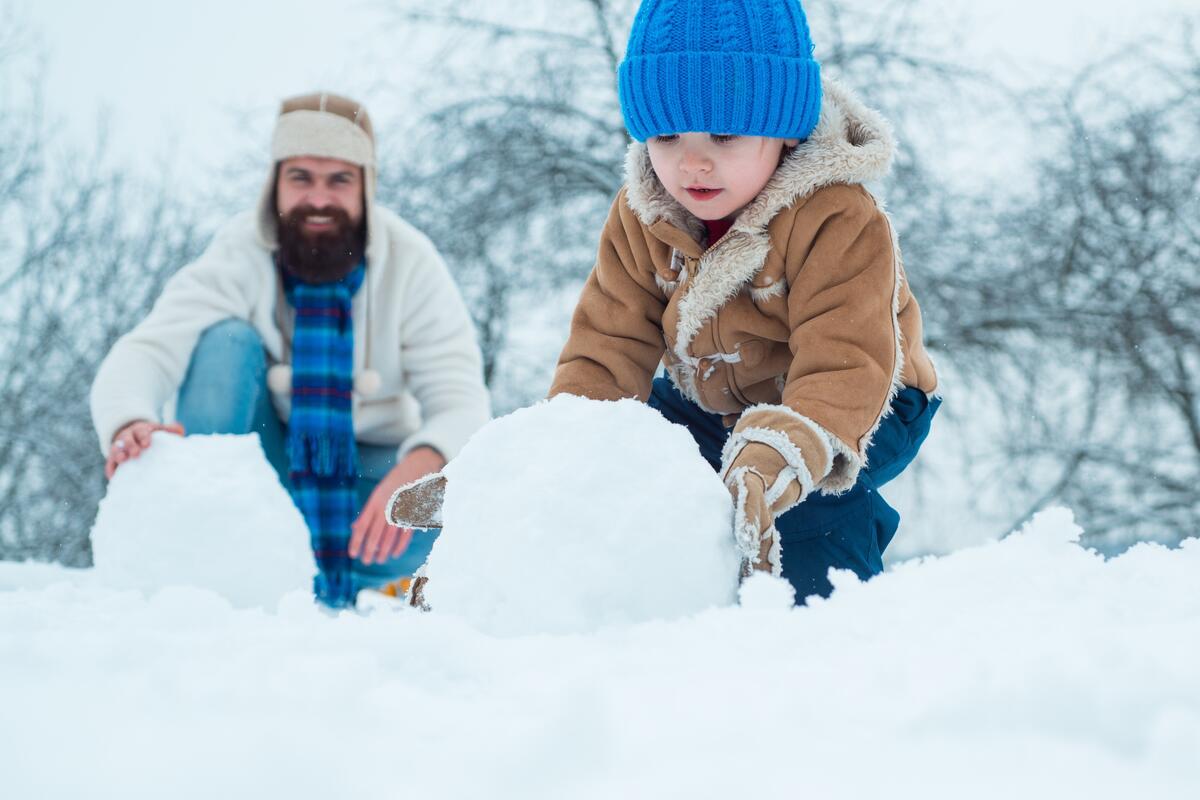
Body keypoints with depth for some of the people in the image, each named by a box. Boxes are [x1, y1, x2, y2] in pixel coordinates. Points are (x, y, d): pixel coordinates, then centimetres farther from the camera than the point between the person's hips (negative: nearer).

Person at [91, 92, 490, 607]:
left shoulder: (411, 265, -15)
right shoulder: (237, 258, -16)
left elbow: (461, 400, -21)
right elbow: (142, 354, -28)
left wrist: (419, 467, -45)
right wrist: (129, 425, -53)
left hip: (363, 476, 0)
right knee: (227, 341, -26)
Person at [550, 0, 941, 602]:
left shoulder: (837, 221, -31)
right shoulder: (639, 221, -11)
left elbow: (843, 367, -40)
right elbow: (607, 352, -11)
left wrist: (774, 462, -59)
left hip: (858, 407, -6)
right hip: (709, 406, 6)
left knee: (816, 495, -34)